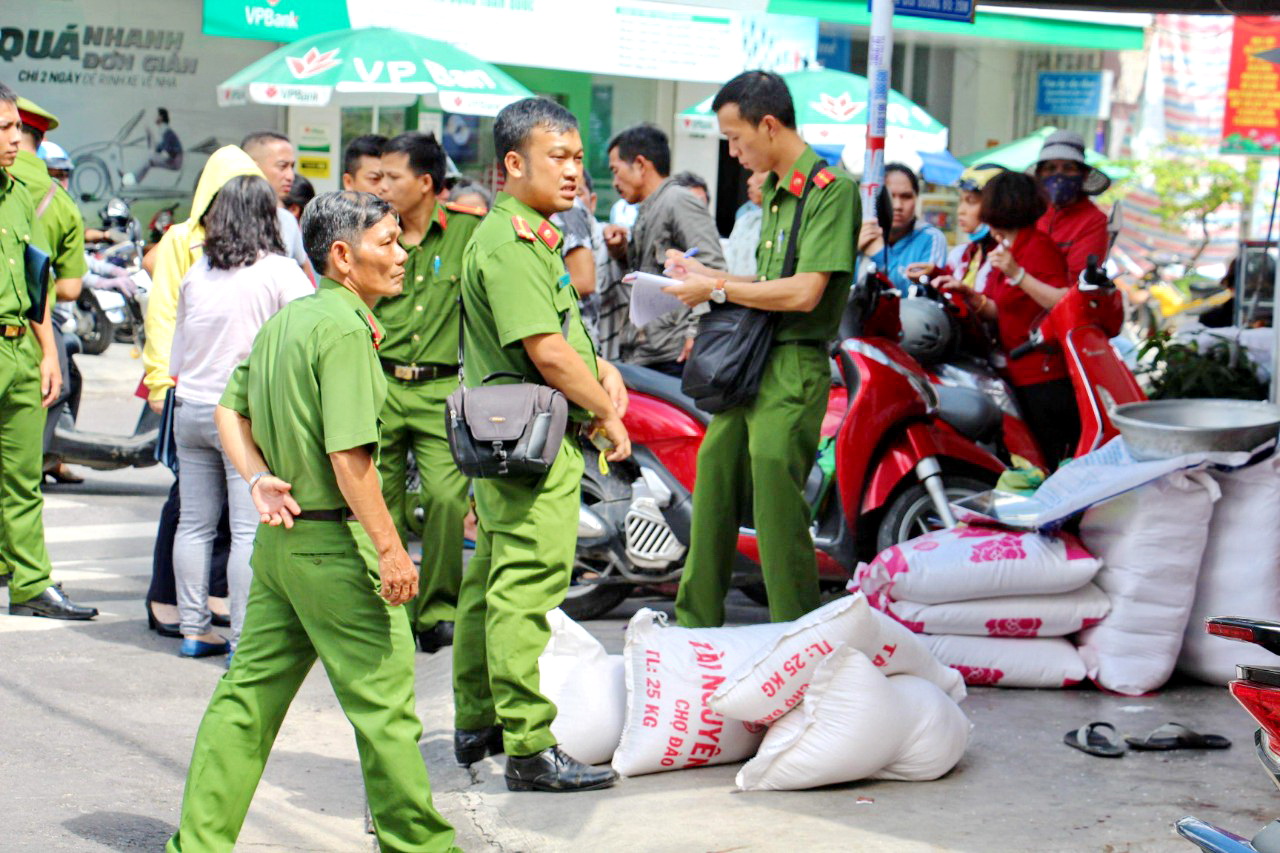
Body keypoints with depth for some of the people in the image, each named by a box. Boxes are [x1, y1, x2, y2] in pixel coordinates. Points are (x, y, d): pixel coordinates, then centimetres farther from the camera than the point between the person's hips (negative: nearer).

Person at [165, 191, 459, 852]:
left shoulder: (284, 320, 12)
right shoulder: (344, 328, -17)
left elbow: (230, 409, 18)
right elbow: (348, 454, -23)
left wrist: (257, 479, 5)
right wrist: (390, 549, -20)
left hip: (280, 538, 9)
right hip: (335, 544, -9)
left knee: (250, 691, 13)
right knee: (383, 702, 2)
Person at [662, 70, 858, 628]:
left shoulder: (830, 189, -12)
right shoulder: (775, 191, 18)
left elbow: (803, 293, -19)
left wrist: (718, 289, -12)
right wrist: (703, 273, 13)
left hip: (793, 371, -9)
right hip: (749, 362, 9)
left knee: (776, 505, -9)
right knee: (714, 480, 12)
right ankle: (695, 624, 22)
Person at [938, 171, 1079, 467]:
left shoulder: (1038, 246, -12)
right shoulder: (1004, 250, 15)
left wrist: (1016, 274, -27)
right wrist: (968, 293, -1)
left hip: (1046, 378, -10)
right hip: (1020, 375, 10)